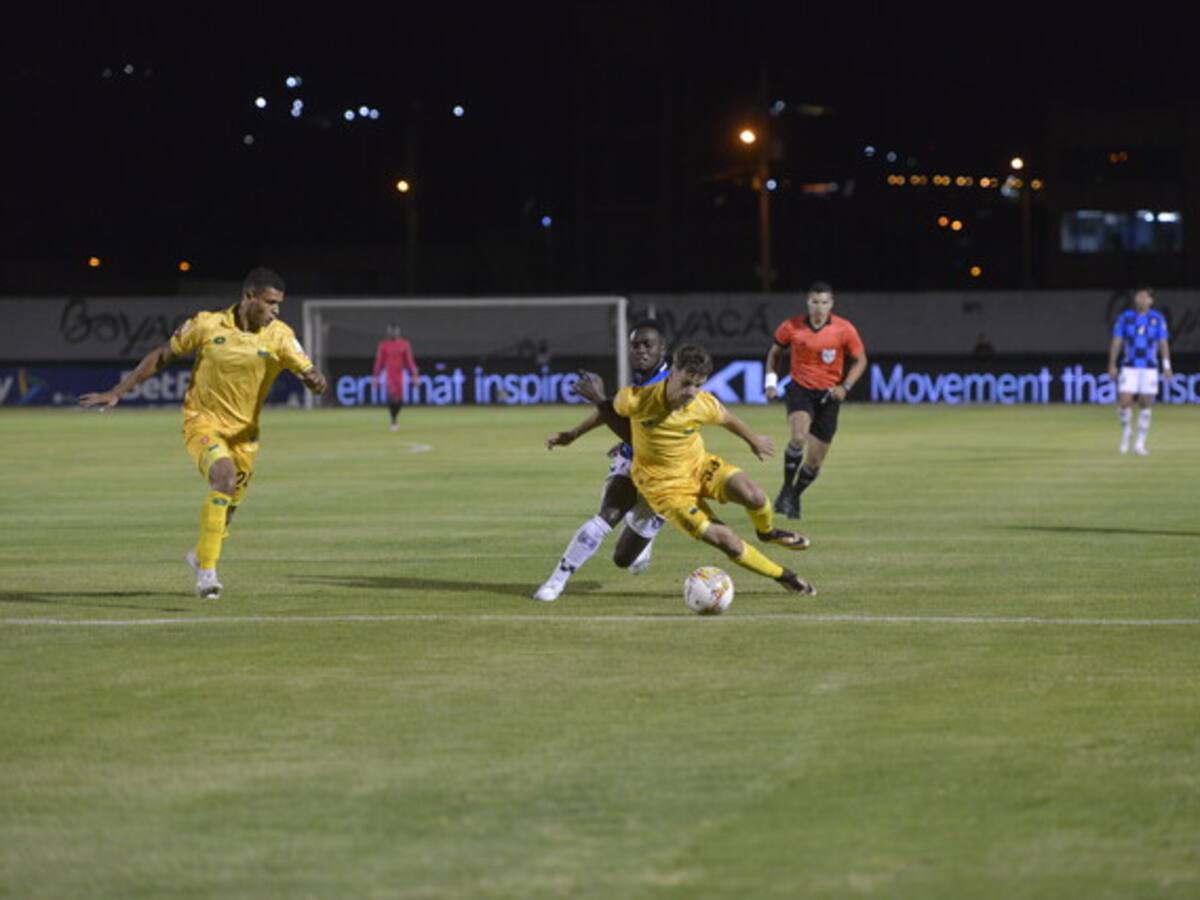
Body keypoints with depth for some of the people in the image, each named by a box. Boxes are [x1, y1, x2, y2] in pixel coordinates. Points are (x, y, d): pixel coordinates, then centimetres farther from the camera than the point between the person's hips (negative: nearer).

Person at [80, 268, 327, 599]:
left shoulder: (279, 336, -9)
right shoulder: (207, 325, -12)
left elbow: (311, 374, -12)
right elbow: (162, 356, -1)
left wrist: (315, 380, -39)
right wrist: (117, 392, 0)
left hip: (243, 432, 4)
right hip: (203, 422, -4)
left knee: (228, 508, 12)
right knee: (225, 476, -30)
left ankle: (201, 556, 46)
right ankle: (207, 571, -26)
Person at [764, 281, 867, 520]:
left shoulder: (845, 330, -7)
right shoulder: (791, 327, -5)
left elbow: (860, 360, 3)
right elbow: (775, 352, 13)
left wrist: (845, 386, -11)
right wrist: (771, 380, 0)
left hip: (828, 395, 1)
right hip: (800, 389, -1)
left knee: (815, 461, 2)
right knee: (798, 437, -30)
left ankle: (793, 498, 26)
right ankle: (787, 490, -13)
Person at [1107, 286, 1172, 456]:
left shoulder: (1158, 319, 2)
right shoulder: (1125, 318, 2)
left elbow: (1164, 344, 1)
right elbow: (1116, 342, 3)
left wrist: (1166, 366, -8)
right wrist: (1112, 365, -3)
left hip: (1150, 368, 1)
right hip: (1129, 367, 0)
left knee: (1145, 405, 0)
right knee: (1124, 402, -11)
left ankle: (1139, 444, 9)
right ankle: (1126, 432, 17)